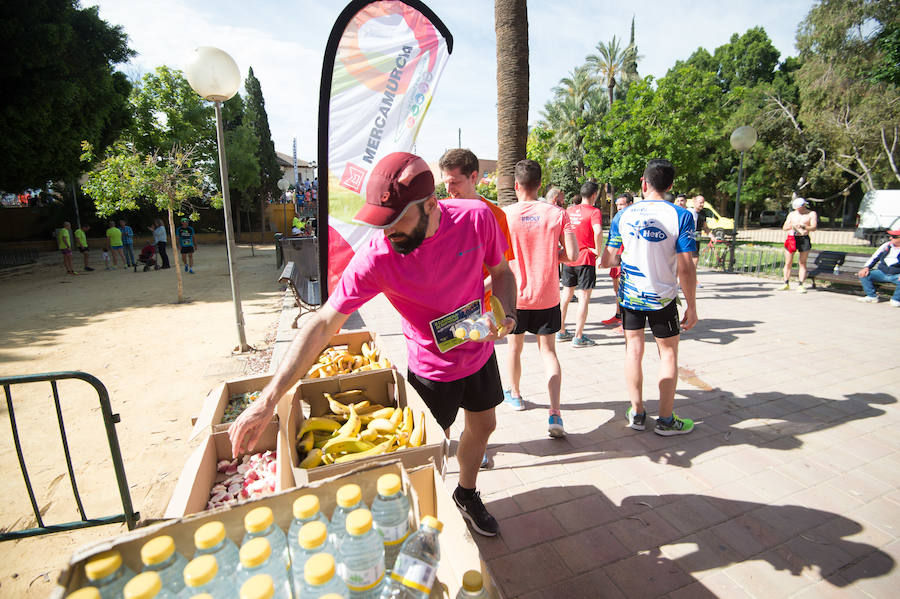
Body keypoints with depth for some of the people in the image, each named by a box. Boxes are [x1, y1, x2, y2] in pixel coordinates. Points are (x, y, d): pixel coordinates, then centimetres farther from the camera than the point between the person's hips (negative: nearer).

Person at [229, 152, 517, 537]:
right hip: (431, 368, -4)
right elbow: (323, 323, -29)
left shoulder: (476, 217, -22)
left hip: (479, 351, 4)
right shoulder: (376, 257, -29)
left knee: (483, 426, 22)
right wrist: (268, 399, -33)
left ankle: (467, 494, 52)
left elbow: (502, 272, -3)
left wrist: (506, 314, -23)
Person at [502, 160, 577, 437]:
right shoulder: (557, 214, -7)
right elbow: (572, 255, -11)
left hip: (515, 295, 0)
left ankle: (514, 394, 40)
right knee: (548, 350, 10)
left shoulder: (504, 214, -10)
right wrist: (549, 252, 8)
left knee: (515, 346, 19)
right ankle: (555, 413, 0)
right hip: (547, 297, 1)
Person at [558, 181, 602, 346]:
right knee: (584, 298, 2)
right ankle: (578, 337, 6)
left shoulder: (569, 210, 8)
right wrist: (597, 250, -14)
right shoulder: (594, 212, -10)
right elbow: (598, 232, -27)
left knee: (566, 295, 16)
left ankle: (561, 332, 25)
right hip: (586, 260, -6)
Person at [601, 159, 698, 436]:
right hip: (663, 297, -2)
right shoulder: (680, 216, -10)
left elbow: (607, 260, 3)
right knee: (668, 352, 11)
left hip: (630, 295, 2)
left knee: (633, 350, 12)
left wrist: (602, 259, 27)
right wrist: (691, 306, -2)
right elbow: (685, 269, -12)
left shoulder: (622, 215, -3)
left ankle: (636, 413, 20)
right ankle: (666, 419, 19)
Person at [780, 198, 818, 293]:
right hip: (791, 238, 2)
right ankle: (786, 284, 7)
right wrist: (791, 226, -12)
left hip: (804, 239, -2)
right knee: (788, 263, 1)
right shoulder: (792, 214, 15)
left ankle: (801, 286, -2)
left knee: (802, 263, -3)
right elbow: (784, 228, 10)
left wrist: (804, 227, -23)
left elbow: (814, 227, -5)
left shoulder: (812, 214, 6)